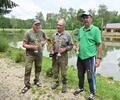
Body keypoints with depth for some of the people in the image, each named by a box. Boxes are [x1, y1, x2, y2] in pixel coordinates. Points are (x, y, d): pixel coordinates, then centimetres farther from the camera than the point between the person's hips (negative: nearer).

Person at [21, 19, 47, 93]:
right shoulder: (28, 33, -11)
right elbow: (24, 45, -10)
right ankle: (27, 85, 10)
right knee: (28, 69, -3)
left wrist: (43, 43, 5)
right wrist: (32, 47, -21)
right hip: (30, 54, -4)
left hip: (39, 54, 4)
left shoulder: (41, 32, 1)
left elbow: (46, 38, 22)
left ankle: (37, 80, 35)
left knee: (38, 68, 14)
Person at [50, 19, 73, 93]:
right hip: (55, 56, 4)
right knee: (55, 70, 13)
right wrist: (51, 49, -2)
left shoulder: (67, 35, -4)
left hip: (63, 56, -4)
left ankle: (64, 85, 22)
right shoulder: (54, 35, 7)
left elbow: (71, 45, -2)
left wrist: (64, 49, -16)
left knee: (63, 72, 4)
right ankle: (56, 82, 33)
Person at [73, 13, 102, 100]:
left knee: (91, 77, 6)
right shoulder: (81, 29, 6)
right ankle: (81, 88, 43)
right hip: (80, 57, 6)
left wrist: (99, 58, -16)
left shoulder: (95, 29, -11)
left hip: (90, 57, -6)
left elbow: (99, 45, -12)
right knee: (80, 75, 20)